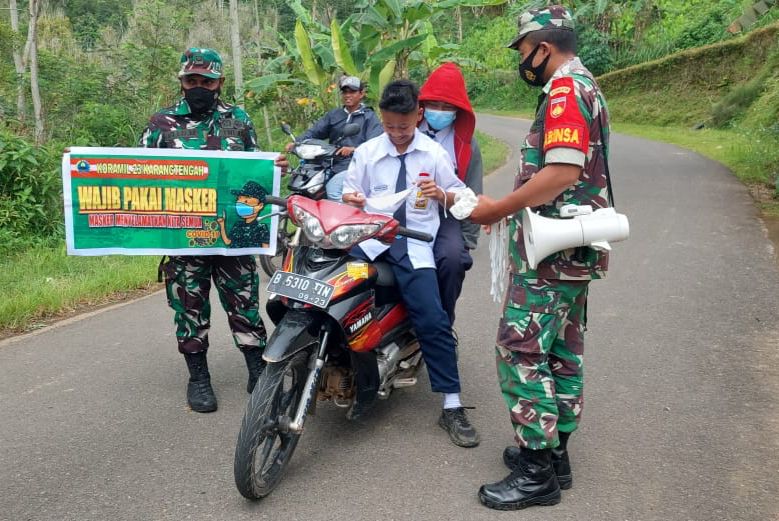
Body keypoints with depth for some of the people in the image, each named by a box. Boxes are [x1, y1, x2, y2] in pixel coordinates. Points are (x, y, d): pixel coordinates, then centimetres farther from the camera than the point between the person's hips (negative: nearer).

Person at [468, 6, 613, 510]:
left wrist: (497, 209, -18)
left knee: (521, 352, -6)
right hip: (573, 249, 11)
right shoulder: (585, 86, 18)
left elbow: (562, 171, -26)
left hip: (550, 252, -11)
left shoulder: (564, 91, -14)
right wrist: (511, 206, 14)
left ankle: (537, 472, 2)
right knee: (562, 351, 15)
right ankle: (554, 451, 27)